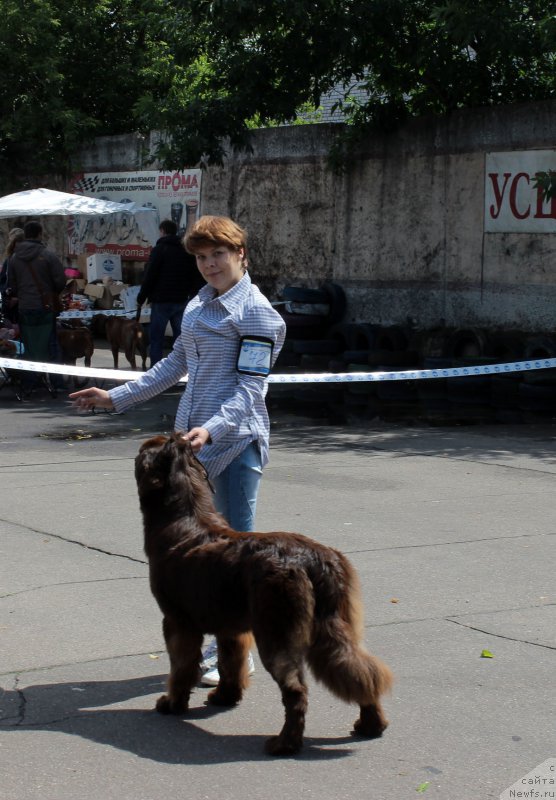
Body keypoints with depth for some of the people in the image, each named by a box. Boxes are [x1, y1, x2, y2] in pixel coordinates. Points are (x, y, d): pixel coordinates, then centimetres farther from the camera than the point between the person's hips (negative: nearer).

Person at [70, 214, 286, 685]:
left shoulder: (256, 312, -9)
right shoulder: (198, 306, 14)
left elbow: (250, 386, -15)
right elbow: (177, 364, 23)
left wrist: (213, 429, -29)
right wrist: (117, 398, 23)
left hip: (236, 438, -8)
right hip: (192, 436, 8)